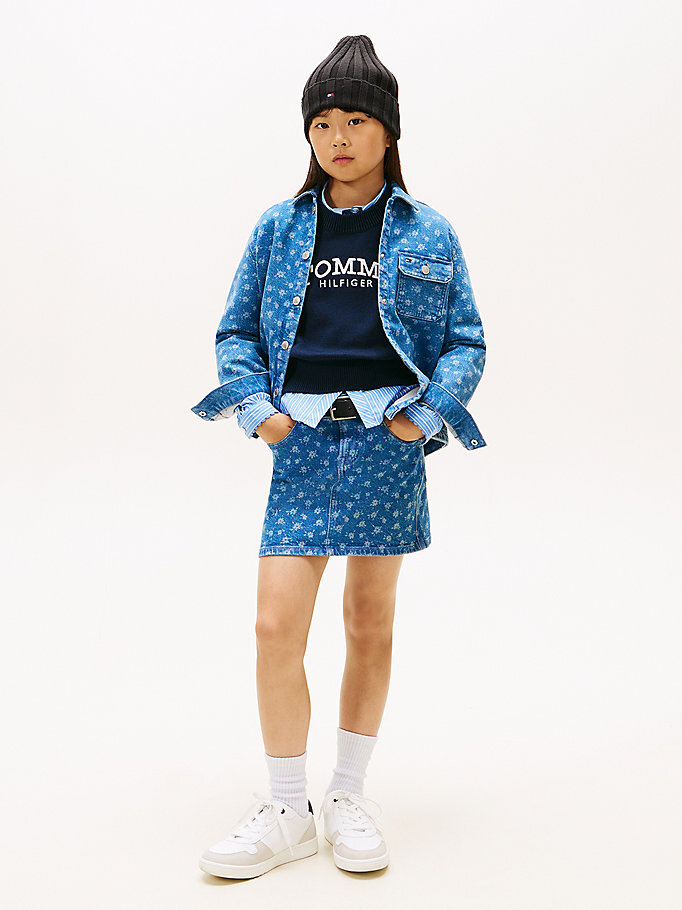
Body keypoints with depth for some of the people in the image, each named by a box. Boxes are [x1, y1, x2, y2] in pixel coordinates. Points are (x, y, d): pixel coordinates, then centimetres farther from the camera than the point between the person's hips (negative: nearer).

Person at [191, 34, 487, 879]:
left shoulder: (427, 233, 5)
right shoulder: (279, 227, 9)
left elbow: (466, 340, 6)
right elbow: (236, 330, 12)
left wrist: (428, 414, -8)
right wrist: (257, 408, -3)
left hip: (388, 438, 0)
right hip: (303, 438, 1)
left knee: (371, 624, 8)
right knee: (277, 625, -7)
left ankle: (349, 794, 25)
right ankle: (288, 810, 10)